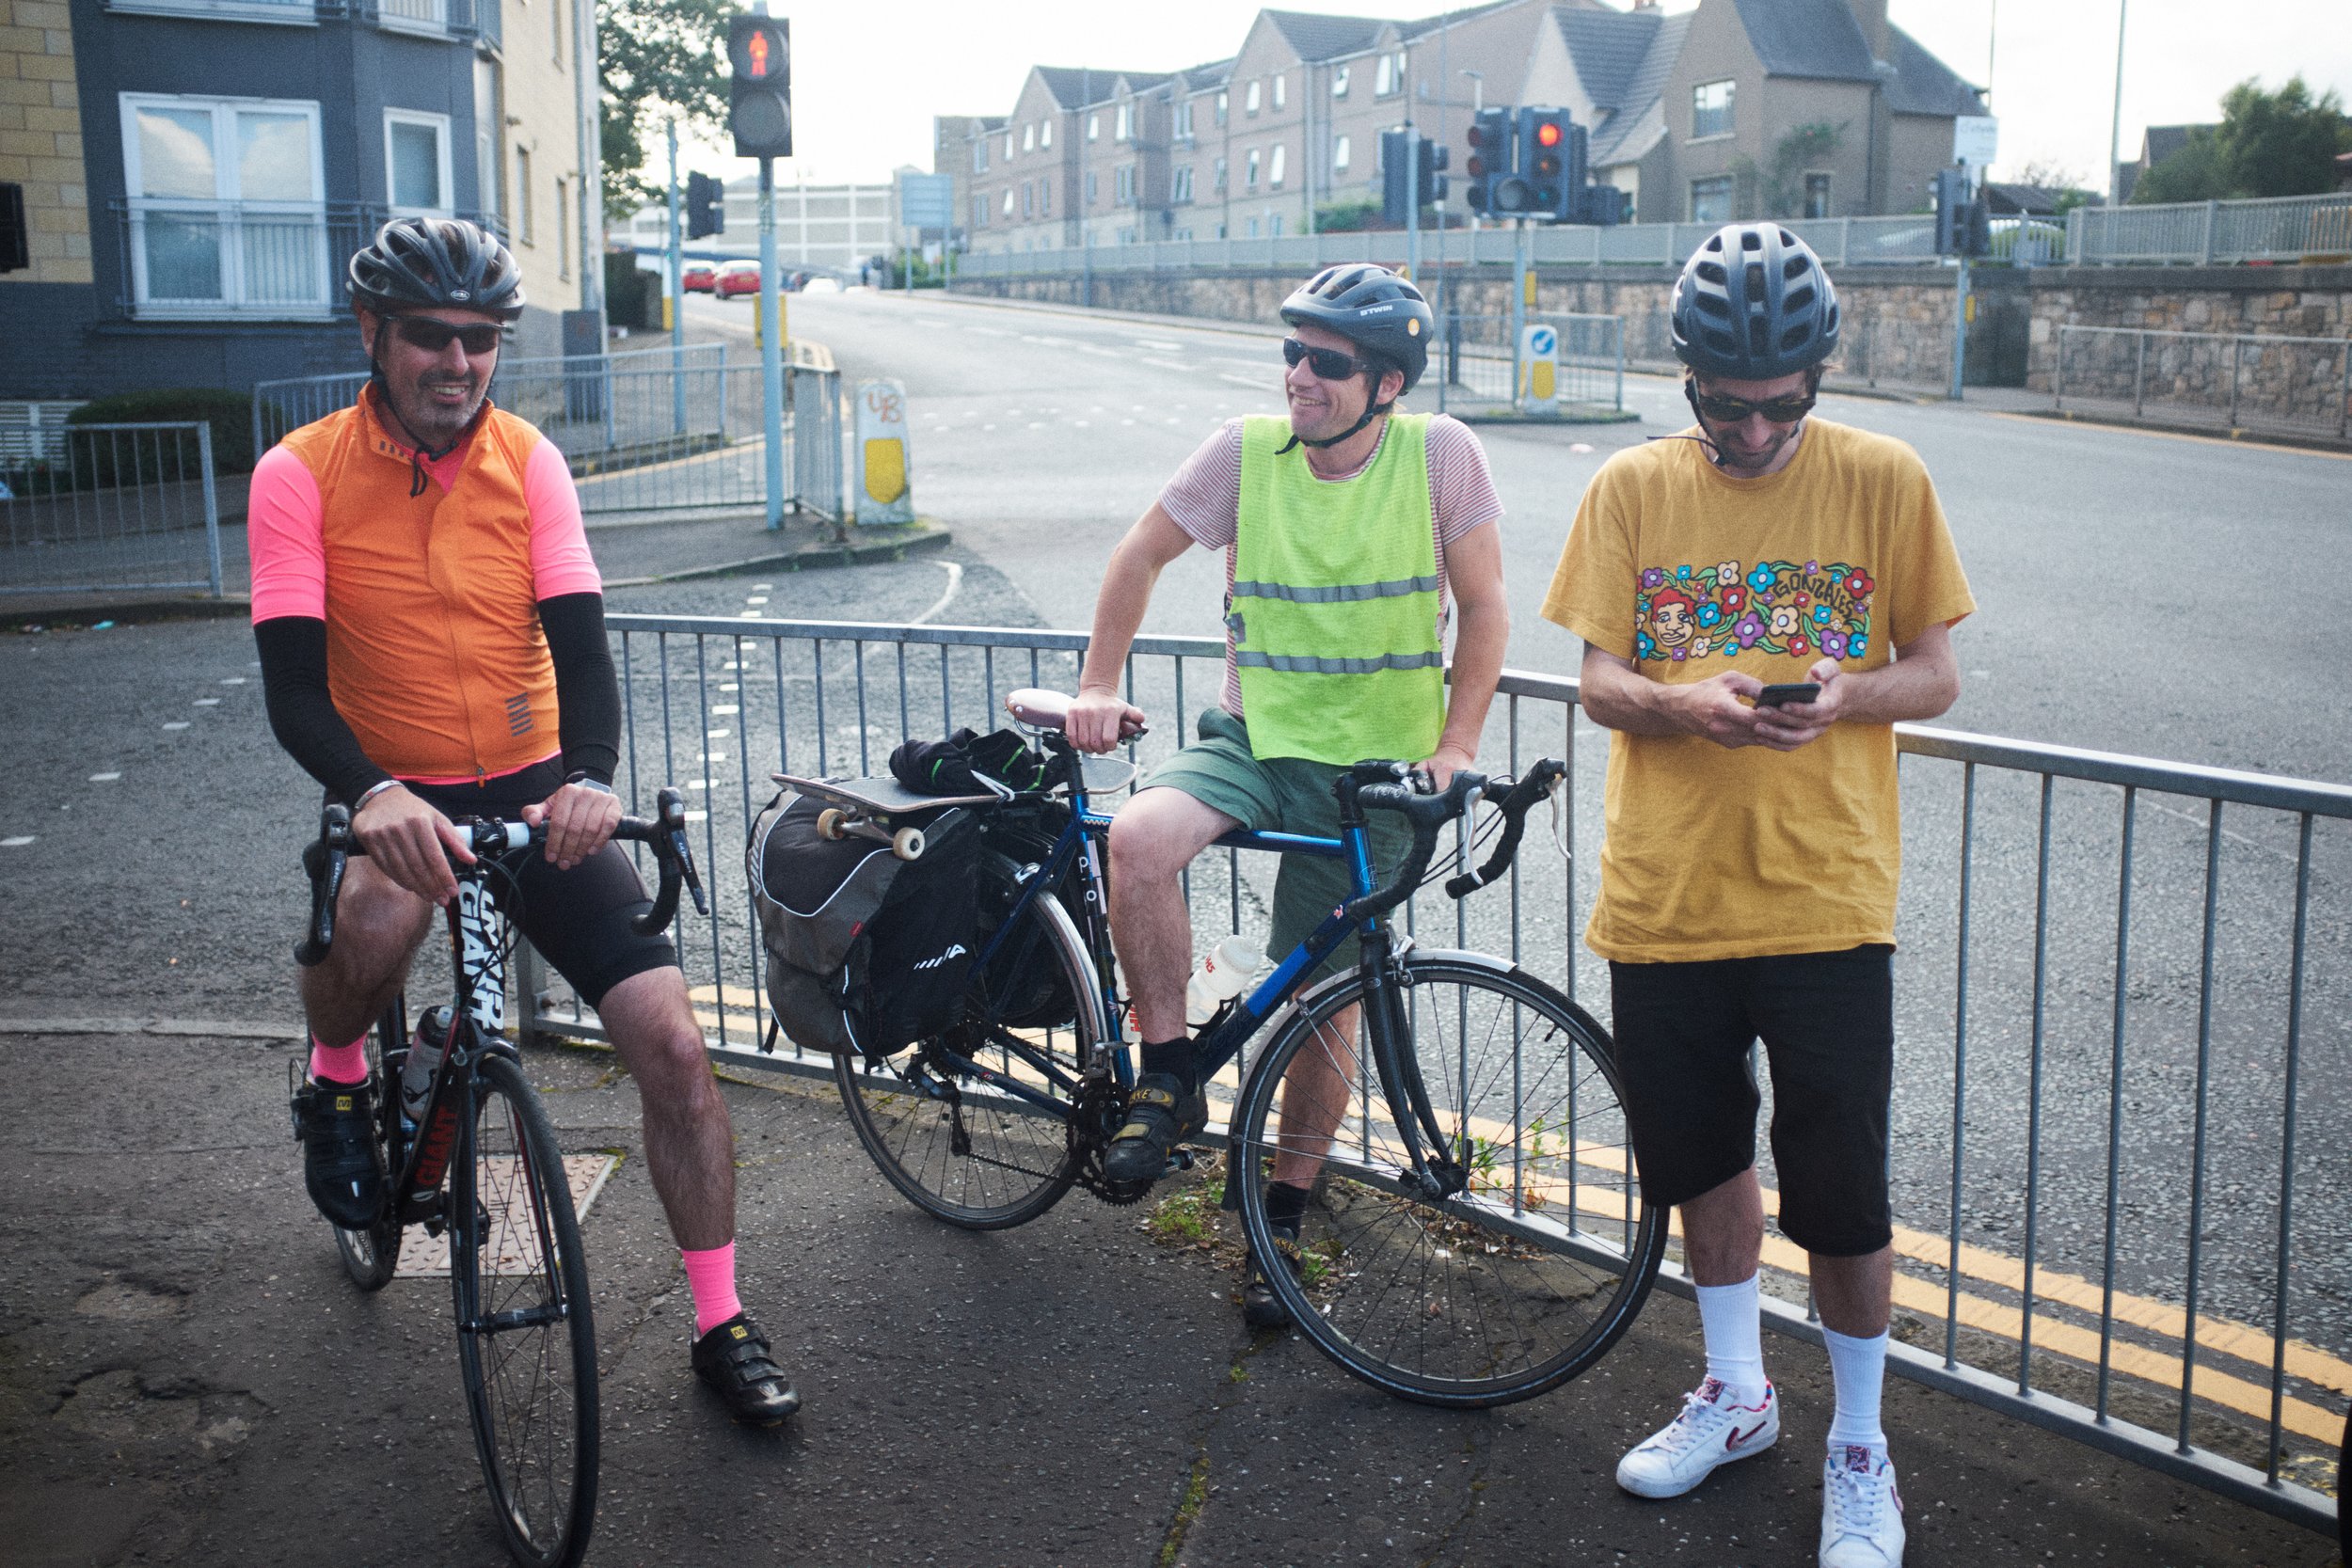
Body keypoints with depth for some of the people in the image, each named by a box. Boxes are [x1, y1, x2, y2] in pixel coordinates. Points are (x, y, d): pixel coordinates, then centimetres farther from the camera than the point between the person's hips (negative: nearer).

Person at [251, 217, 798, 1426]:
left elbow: (579, 642, -10)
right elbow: (293, 689, -16)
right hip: (394, 801, -2)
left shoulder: (528, 462, -2)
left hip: (533, 794, 2)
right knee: (381, 912, -39)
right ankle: (334, 1083, -2)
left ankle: (722, 1326, 7)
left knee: (672, 1042, -10)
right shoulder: (301, 475, -9)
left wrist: (588, 777, -31)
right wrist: (371, 794, -37)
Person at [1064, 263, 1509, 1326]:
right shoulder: (1246, 450, -6)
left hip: (1374, 769, -1)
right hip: (1253, 739, 1)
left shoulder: (1439, 454, -9)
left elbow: (1482, 606, -3)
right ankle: (1170, 1080, -10)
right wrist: (1098, 688, 2)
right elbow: (1139, 558, 6)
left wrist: (1454, 746, -10)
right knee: (1139, 839, -30)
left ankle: (1283, 1220, 25)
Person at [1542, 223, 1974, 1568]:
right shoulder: (1632, 489, 2)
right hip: (1666, 894, 3)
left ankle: (1860, 1447, 25)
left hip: (1826, 901, -2)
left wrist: (1846, 694, -21)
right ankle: (1738, 1395, 40)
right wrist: (1689, 703, -21)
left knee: (1839, 1191, 2)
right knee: (1701, 1155, 17)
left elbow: (1937, 675, 1)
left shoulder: (1883, 481, -2)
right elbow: (1601, 682, 1)